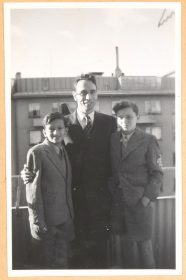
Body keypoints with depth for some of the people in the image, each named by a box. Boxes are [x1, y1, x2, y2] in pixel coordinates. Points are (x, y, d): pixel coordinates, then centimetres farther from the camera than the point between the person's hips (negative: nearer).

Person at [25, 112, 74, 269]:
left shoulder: (65, 152, 9)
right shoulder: (36, 152, -11)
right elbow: (33, 189, -14)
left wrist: (71, 215, 10)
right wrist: (37, 221, -15)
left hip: (65, 219, 5)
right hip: (46, 220, -5)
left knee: (62, 262, 13)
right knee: (48, 262, 11)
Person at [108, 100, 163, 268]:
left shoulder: (148, 141, -5)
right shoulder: (113, 139, 5)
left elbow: (157, 173, -6)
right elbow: (112, 170, 10)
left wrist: (148, 197, -12)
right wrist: (112, 191, 1)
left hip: (140, 201, -3)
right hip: (119, 201, 3)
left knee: (143, 242, 7)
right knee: (127, 241, 15)